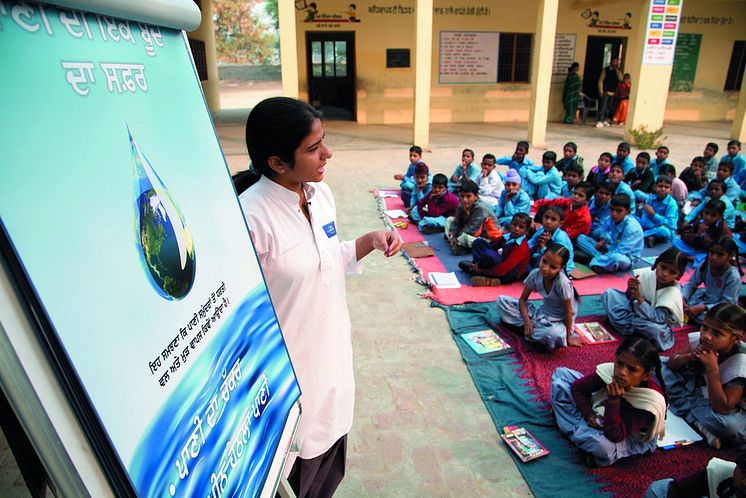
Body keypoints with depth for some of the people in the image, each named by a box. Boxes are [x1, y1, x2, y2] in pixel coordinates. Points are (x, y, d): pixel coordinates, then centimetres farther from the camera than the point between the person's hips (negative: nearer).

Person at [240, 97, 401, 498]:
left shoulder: (322, 193, -3)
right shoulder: (251, 216, -27)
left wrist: (371, 240, -3)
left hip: (332, 353, 7)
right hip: (288, 371, -7)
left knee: (329, 463, 28)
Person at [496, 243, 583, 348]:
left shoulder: (563, 283, -31)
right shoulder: (535, 274, -17)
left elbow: (568, 312, -19)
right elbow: (523, 299, -6)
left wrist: (568, 337, -14)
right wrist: (526, 320, -20)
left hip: (560, 320, -5)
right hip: (542, 312, 5)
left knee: (554, 334, -43)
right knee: (501, 300, -7)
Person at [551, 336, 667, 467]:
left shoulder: (651, 402, -35)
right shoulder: (609, 370, -26)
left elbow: (615, 436, -37)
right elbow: (578, 387, -5)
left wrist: (614, 400, -46)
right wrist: (588, 413, -20)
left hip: (629, 437, -4)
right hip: (598, 413, 5)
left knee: (602, 445, -44)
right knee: (561, 373, -5)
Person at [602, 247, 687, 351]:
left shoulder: (673, 293, -23)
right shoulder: (647, 274, -14)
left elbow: (658, 318, -31)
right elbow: (630, 298, -3)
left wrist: (639, 298, -35)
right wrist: (630, 289, -26)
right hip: (636, 310, 5)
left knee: (656, 329, -41)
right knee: (609, 293, -8)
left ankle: (626, 323, -12)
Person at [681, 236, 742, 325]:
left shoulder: (733, 277, -26)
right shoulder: (704, 265, -14)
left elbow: (726, 304, -25)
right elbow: (691, 285, -5)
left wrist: (701, 308, -37)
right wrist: (682, 297, -25)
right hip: (707, 297, 5)